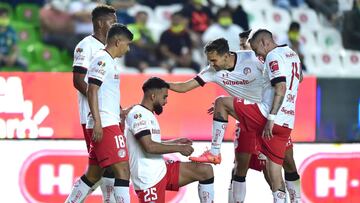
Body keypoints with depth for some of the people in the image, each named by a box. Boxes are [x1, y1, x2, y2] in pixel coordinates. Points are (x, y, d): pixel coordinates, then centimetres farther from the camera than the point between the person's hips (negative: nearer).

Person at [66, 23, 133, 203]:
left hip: (106, 124, 11)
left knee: (93, 175, 15)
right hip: (105, 125, -11)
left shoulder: (109, 61, 19)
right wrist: (97, 122, -23)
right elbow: (92, 91, -18)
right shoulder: (102, 59, -11)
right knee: (123, 171, -14)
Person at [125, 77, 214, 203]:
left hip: (161, 169, 10)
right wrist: (179, 148, -15)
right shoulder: (138, 114, -15)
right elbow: (149, 147, -23)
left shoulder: (148, 114, 17)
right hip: (149, 178, -10)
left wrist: (176, 142, 23)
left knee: (206, 171, 5)